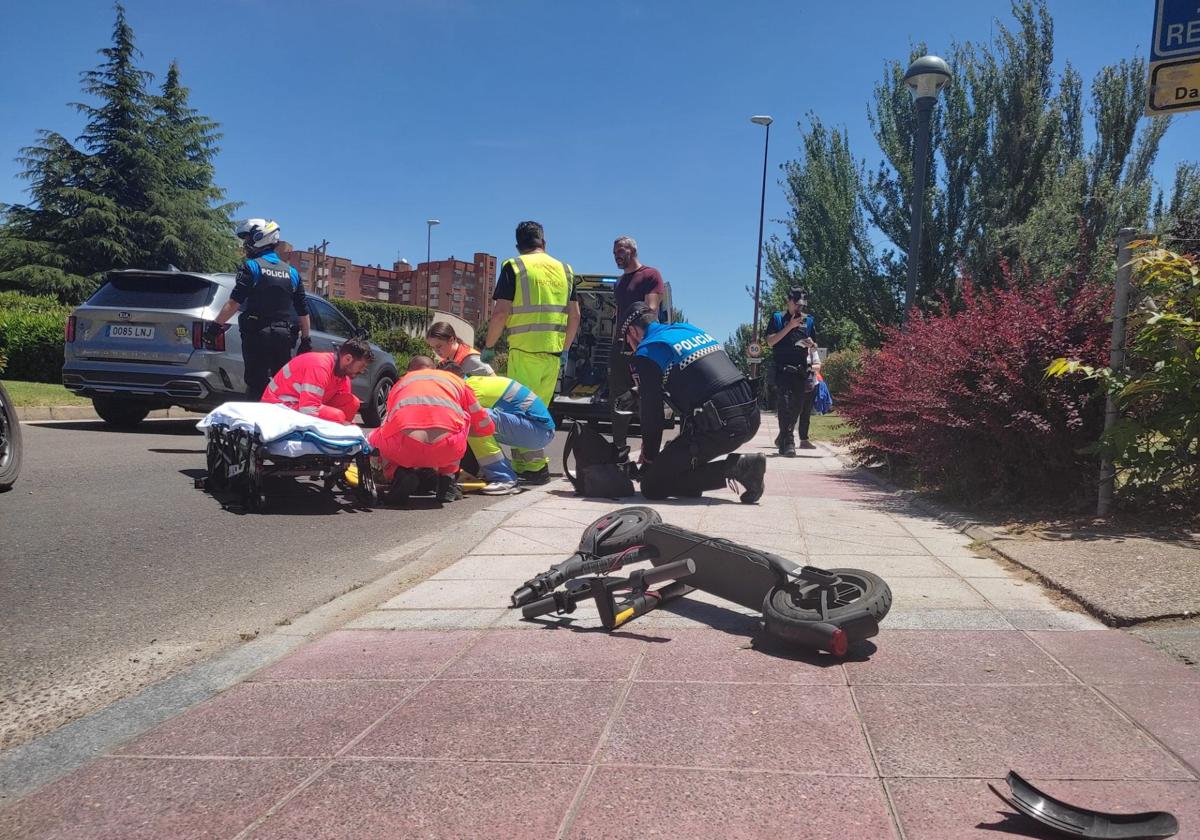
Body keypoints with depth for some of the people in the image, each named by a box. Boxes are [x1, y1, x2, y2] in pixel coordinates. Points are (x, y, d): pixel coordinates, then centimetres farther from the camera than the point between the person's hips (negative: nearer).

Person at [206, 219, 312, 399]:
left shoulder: (251, 266, -3)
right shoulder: (291, 272, 13)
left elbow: (235, 301, -13)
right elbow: (303, 311, 13)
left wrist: (216, 325, -9)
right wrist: (306, 339, 19)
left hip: (258, 334, -5)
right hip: (284, 335, 5)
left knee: (256, 383, -4)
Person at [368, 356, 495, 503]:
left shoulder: (400, 383, 35)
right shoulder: (455, 379, 32)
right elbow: (487, 427, 37)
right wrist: (464, 431, 59)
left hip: (403, 450, 1)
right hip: (447, 451, -1)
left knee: (375, 437, 37)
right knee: (464, 417, 34)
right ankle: (447, 481, 23)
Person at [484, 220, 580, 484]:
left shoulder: (514, 267, -1)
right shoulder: (564, 269, 13)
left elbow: (501, 312, -9)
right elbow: (574, 316, 12)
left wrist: (488, 346, 2)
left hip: (524, 349, -5)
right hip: (553, 351, 5)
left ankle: (536, 467, -7)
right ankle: (522, 464, 19)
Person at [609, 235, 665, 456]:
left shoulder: (651, 275, -2)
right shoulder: (619, 282, 23)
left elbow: (650, 310, -13)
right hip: (621, 347, 8)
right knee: (617, 402, 9)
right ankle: (618, 448, 17)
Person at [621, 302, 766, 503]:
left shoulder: (646, 353, 0)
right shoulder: (691, 329, 23)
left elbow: (651, 413, 2)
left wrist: (649, 457, 18)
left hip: (718, 424, -9)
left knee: (651, 486, 1)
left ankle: (735, 468, -9)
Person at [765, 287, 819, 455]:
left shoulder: (808, 320, 17)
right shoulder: (778, 318, 5)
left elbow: (813, 344, 23)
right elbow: (770, 341, -5)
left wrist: (812, 345, -2)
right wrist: (790, 326, -11)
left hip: (802, 369, 5)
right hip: (783, 367, -5)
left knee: (798, 405, 7)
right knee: (786, 404, -15)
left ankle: (782, 438, 23)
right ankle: (787, 443, -18)